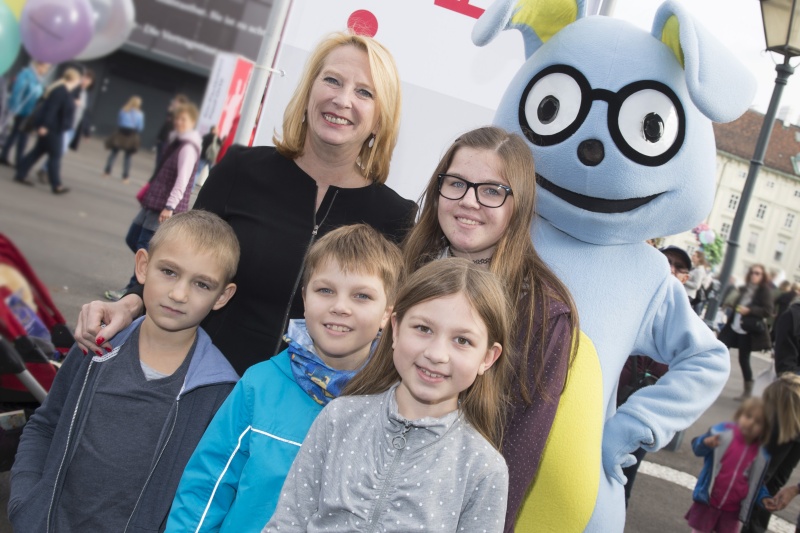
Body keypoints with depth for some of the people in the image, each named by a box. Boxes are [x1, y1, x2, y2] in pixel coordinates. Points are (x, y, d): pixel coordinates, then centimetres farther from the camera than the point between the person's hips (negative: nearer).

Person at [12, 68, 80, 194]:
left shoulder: (62, 90, 12)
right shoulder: (61, 91, -20)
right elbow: (51, 109, -24)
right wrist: (44, 126, -27)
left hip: (53, 127, 10)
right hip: (52, 128, -10)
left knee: (38, 151, 15)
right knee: (55, 156, -3)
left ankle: (20, 175, 21)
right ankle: (56, 186, 3)